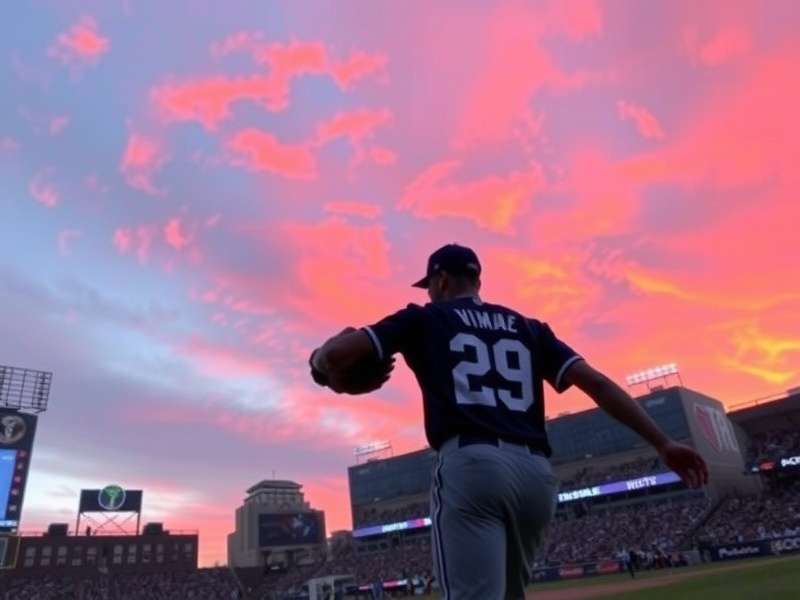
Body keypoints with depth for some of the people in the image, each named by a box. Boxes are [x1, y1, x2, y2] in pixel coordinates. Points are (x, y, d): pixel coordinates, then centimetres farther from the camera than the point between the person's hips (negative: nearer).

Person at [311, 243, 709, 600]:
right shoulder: (528, 328, 24)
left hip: (469, 465, -5)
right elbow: (595, 381, 12)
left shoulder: (424, 319, 13)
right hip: (536, 473, 6)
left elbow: (334, 354, 4)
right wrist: (662, 444, 10)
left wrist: (331, 374, 27)